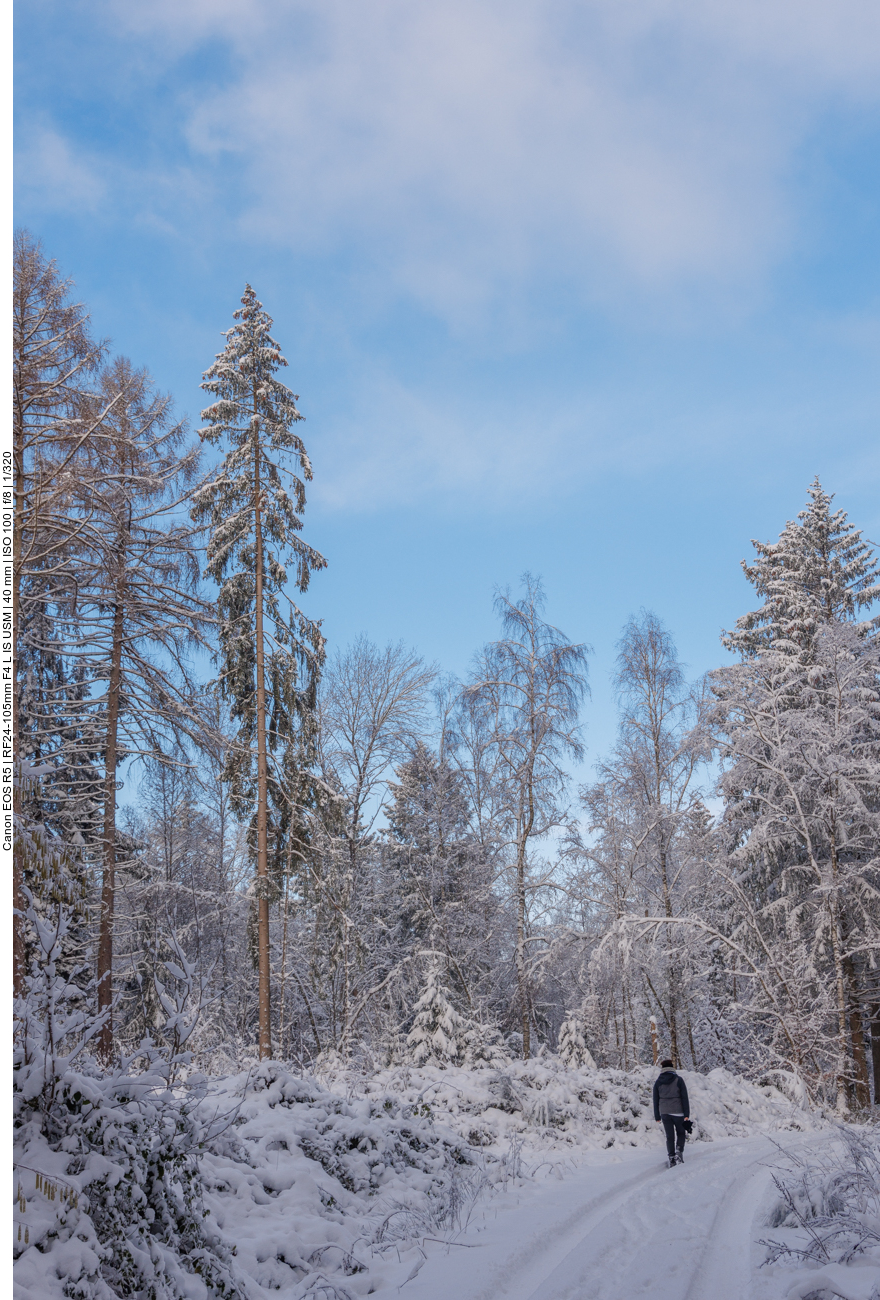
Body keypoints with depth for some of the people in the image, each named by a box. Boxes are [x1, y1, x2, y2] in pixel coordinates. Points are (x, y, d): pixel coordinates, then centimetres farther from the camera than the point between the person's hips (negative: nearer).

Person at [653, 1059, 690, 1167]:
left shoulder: (658, 1082, 4)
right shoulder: (678, 1080, -3)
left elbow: (655, 1100, 5)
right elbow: (684, 1098, -7)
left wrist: (657, 1117, 11)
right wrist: (687, 1114, -6)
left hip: (664, 1113, 2)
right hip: (678, 1112, -2)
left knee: (669, 1136, 9)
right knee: (681, 1133, 15)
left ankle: (671, 1158, 4)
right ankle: (679, 1151, -6)